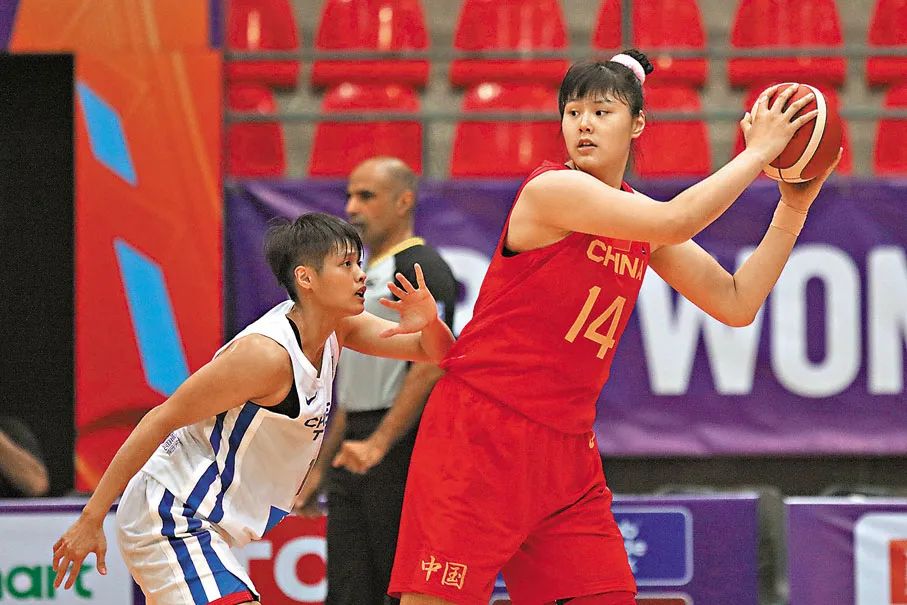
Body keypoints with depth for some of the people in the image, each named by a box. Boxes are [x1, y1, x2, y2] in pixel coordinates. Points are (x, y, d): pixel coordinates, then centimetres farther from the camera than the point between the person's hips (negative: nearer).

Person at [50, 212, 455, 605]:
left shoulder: (336, 327, 3)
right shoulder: (267, 353, -23)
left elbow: (434, 351, 10)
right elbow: (160, 420, -20)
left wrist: (428, 322, -16)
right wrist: (91, 519, -19)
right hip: (172, 518, -10)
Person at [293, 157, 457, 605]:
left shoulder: (420, 267, -8)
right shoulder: (365, 276, 21)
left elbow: (430, 366, -19)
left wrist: (378, 444, -24)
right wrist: (321, 467, 22)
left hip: (400, 451, -9)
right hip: (356, 459, 9)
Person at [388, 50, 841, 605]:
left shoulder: (639, 216, 11)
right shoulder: (553, 189, -12)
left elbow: (736, 304, 11)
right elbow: (675, 222, -24)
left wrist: (793, 209, 4)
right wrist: (758, 153, -14)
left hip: (566, 447, 7)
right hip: (481, 434, -7)